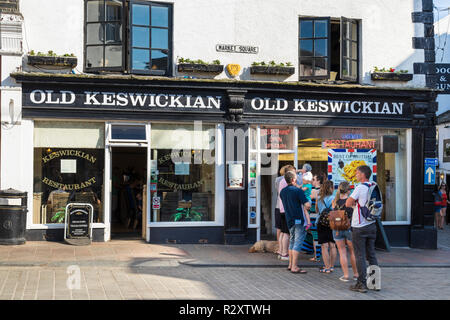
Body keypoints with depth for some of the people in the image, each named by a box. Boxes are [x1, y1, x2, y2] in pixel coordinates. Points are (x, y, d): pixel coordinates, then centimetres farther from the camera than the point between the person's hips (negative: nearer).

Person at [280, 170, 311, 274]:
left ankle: (290, 265, 23)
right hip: (299, 220, -7)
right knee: (298, 243, -5)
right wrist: (308, 205, 6)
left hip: (289, 220, 7)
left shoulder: (282, 192, 9)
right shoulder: (298, 190, -14)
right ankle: (294, 267, -6)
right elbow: (307, 205, -18)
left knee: (292, 242, 18)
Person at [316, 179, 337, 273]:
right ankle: (332, 266, 15)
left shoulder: (318, 198, 1)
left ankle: (327, 267, 1)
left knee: (324, 246, 1)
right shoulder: (333, 199, -6)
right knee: (332, 246, 9)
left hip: (321, 223, 1)